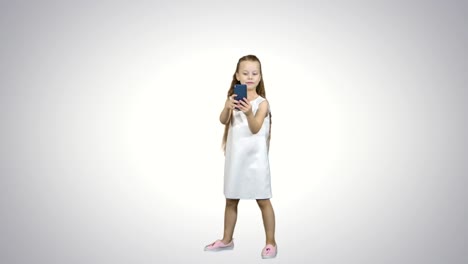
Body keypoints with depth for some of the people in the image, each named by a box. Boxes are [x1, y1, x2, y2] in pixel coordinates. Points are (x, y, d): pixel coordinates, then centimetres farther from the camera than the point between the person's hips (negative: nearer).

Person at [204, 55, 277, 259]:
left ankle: (271, 243, 16)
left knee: (263, 201, 3)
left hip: (255, 159, -4)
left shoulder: (262, 103, -9)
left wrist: (249, 113, -39)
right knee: (231, 201, 15)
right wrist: (227, 108, -34)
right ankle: (227, 240, 30)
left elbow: (255, 128, -20)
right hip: (235, 158, 4)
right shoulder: (234, 99, 2)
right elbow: (223, 120, -13)